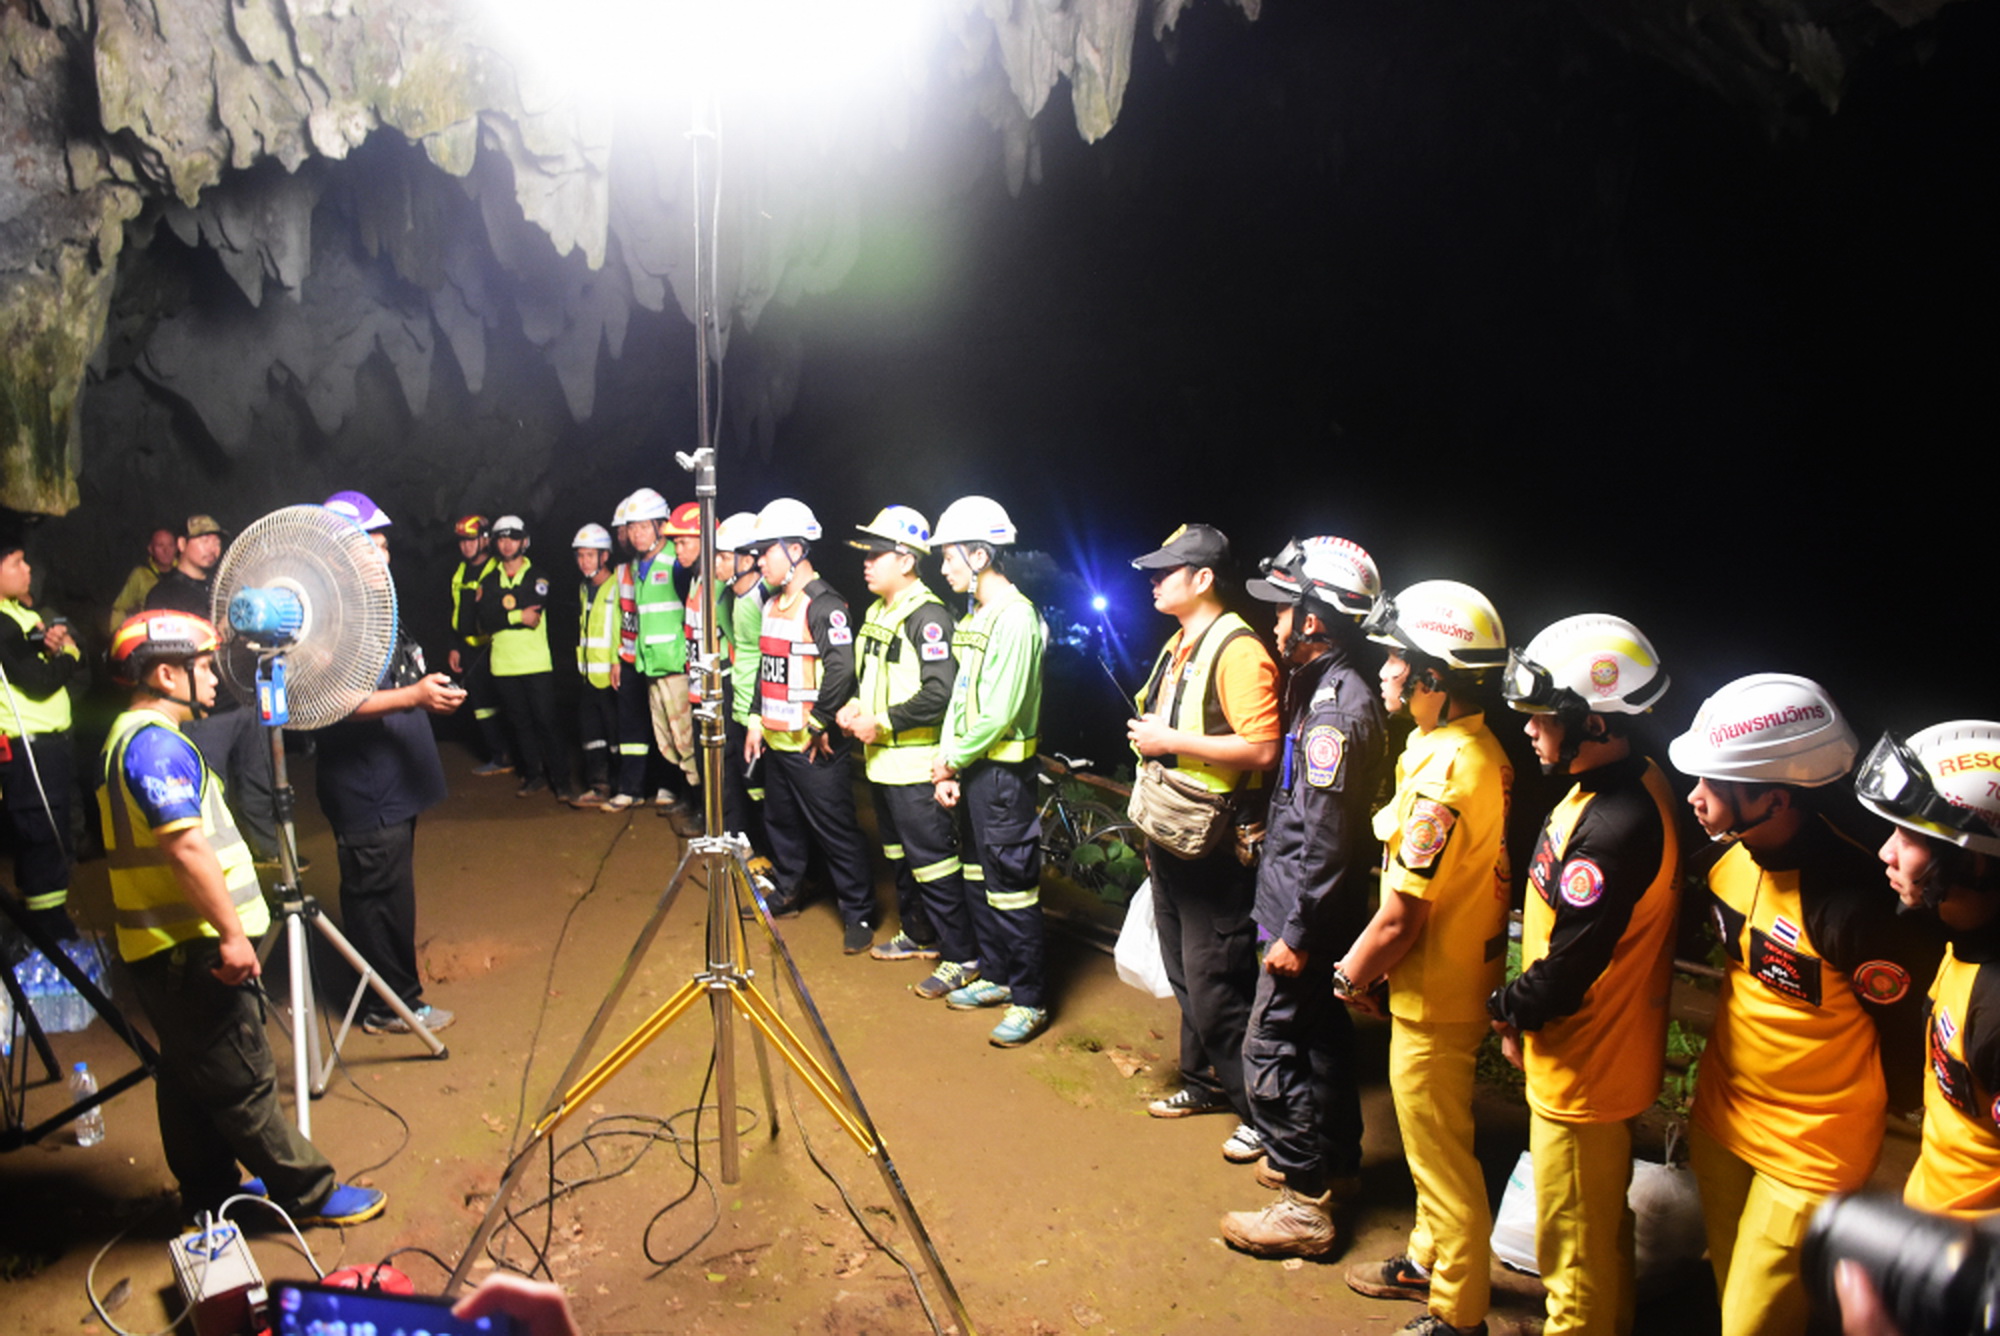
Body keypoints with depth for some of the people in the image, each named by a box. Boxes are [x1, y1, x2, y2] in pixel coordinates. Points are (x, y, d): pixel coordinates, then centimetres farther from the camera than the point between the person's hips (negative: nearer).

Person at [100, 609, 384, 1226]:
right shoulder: (155, 742, -19)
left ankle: (209, 1195, 31)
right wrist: (232, 933, -23)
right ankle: (309, 1193, 8)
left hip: (169, 948, 10)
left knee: (189, 1075, 19)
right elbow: (185, 848, -26)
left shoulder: (131, 737, 15)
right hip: (190, 947, -10)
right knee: (242, 1081, -1)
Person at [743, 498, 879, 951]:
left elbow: (842, 671, -25)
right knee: (782, 823, 21)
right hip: (776, 741, 9)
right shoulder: (772, 604, 14)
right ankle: (787, 893, 38)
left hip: (815, 748, -9)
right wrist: (757, 718, 17)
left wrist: (818, 724, -19)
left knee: (836, 831, -2)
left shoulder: (823, 605, -17)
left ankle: (859, 913, 9)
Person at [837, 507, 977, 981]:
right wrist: (856, 706, 4)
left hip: (916, 765, -10)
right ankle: (918, 934, 37)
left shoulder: (928, 616, -18)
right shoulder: (877, 612, 13)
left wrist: (882, 723, -21)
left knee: (932, 861, -5)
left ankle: (964, 956, 5)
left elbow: (940, 694, -27)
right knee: (900, 854, 21)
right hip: (882, 761, 10)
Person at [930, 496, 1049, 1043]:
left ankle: (1030, 1000, 8)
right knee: (977, 876, 17)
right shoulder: (977, 616, 12)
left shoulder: (1015, 618, -17)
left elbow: (999, 714, -21)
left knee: (1011, 886, -3)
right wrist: (945, 766, 5)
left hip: (1004, 771, -10)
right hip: (971, 768, 10)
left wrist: (952, 760, -10)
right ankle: (996, 976, 32)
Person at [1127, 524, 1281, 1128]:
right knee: (1184, 976, 19)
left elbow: (1261, 748, -26)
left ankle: (1260, 1110, 11)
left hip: (1214, 846, -10)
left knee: (1215, 987, -4)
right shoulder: (1178, 647, 13)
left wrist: (1171, 741, -22)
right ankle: (1203, 1082, 35)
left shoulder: (1237, 650, -18)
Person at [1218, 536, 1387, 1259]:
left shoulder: (1336, 711, -24)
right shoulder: (1337, 693, 7)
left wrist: (1297, 933, -21)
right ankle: (1336, 1157, 39)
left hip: (1307, 911, -10)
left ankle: (1304, 1205, 9)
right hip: (1319, 908, 10)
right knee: (1321, 1034, 22)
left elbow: (1327, 839, -25)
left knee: (1271, 1048, -1)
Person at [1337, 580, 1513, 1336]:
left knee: (1440, 1156, 9)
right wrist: (1370, 962, 11)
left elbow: (1401, 917, -24)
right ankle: (1431, 1259, 45)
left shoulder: (1442, 775, -29)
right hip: (1463, 976, 9)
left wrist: (1351, 976, -6)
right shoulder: (1482, 750, 0)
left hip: (1434, 997, -9)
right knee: (1432, 1143, 25)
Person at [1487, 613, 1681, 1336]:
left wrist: (1508, 1009, -8)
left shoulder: (1614, 827, -32)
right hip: (1606, 1055, 10)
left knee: (1574, 1237, 11)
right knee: (1602, 1215, 29)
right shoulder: (1633, 782, 0)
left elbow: (1565, 971, -27)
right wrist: (1524, 1009, 8)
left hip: (1582, 1068, -10)